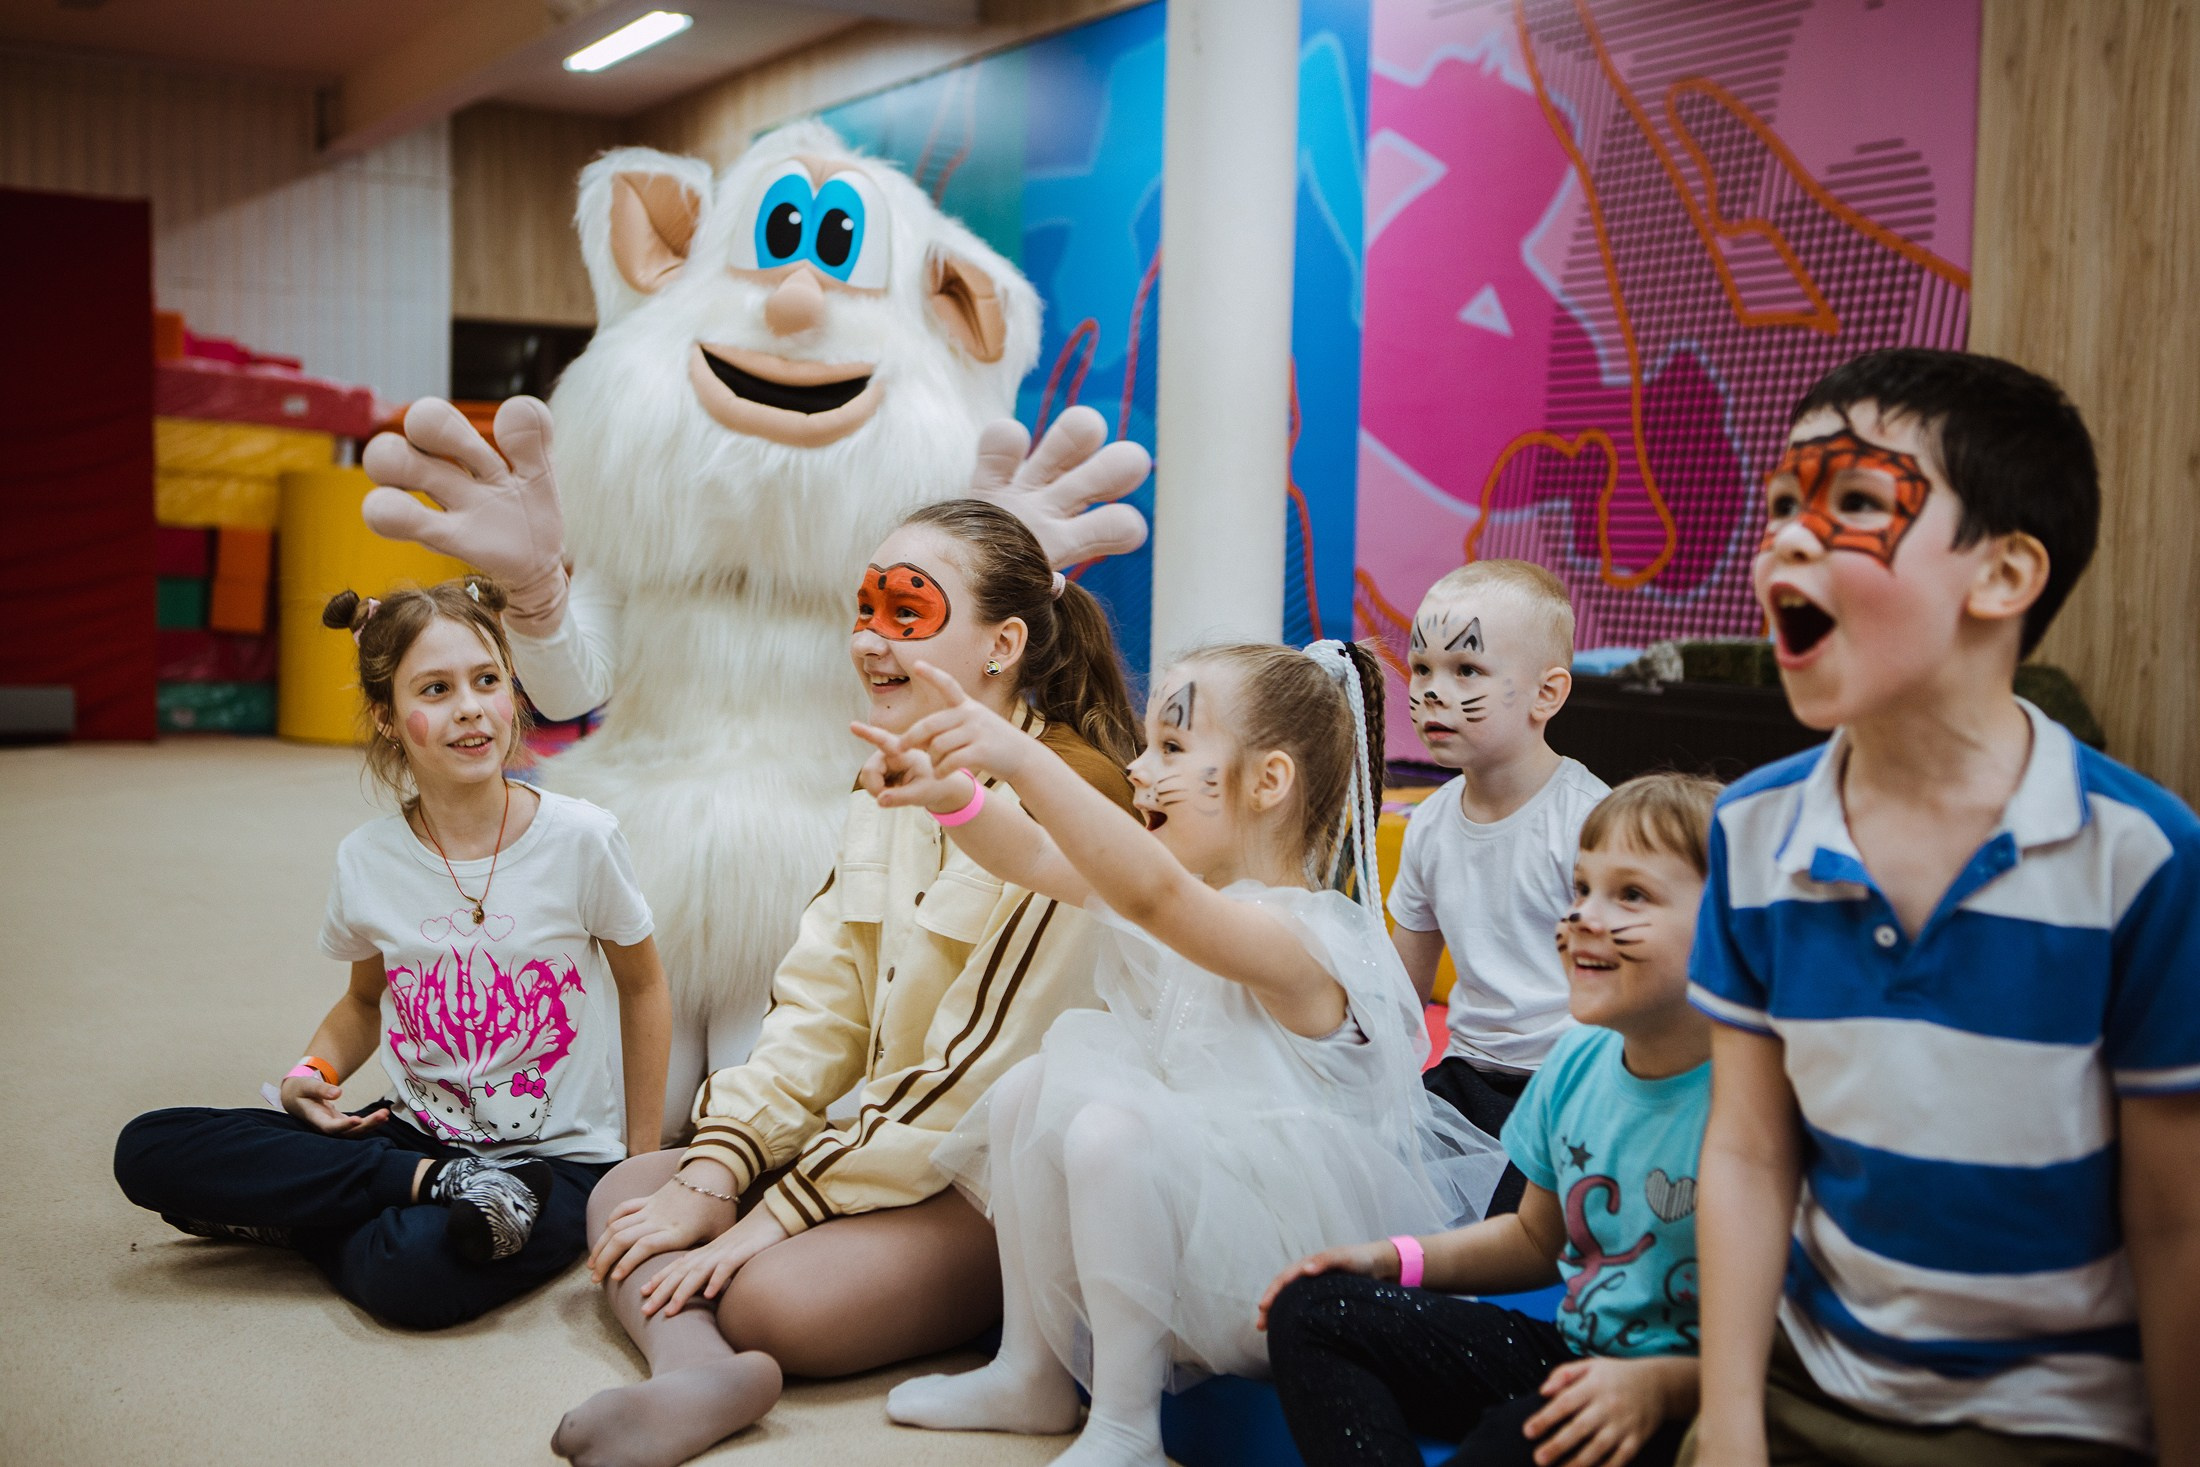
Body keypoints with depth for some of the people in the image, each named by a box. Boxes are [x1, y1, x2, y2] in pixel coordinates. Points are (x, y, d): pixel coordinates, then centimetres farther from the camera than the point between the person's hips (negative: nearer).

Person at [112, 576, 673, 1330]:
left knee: (410, 1276, -37)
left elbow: (643, 988, 4)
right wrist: (317, 1069, -4)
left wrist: (642, 1163, 6)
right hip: (417, 1133, 5)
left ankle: (298, 1217, -5)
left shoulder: (579, 840, -12)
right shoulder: (367, 861, -3)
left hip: (557, 1156, -4)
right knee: (147, 1152, -14)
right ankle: (441, 1185, -14)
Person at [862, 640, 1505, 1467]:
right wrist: (950, 792, -17)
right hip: (1193, 1207, 9)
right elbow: (1036, 857, 3)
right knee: (1030, 1088, 2)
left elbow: (1154, 896, -46)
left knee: (1112, 1132, -29)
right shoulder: (1198, 891, 3)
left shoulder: (1295, 938, -26)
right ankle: (1035, 1374, 13)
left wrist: (1022, 759, -54)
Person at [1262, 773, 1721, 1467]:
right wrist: (1391, 1260, 7)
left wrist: (1661, 1385, -32)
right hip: (1571, 1352, 8)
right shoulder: (1577, 1062, 4)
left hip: (1687, 1406, -8)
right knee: (1311, 1308, -2)